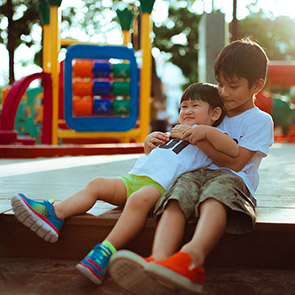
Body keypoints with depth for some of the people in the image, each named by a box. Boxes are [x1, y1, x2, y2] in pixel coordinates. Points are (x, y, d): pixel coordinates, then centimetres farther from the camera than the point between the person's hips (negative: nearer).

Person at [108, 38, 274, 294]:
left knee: (217, 190, -43)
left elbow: (235, 162, 0)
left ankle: (192, 257, -71)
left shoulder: (260, 120, 12)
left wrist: (199, 139, -5)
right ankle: (158, 260, -62)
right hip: (199, 173, 5)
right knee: (177, 197, -33)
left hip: (234, 180, -5)